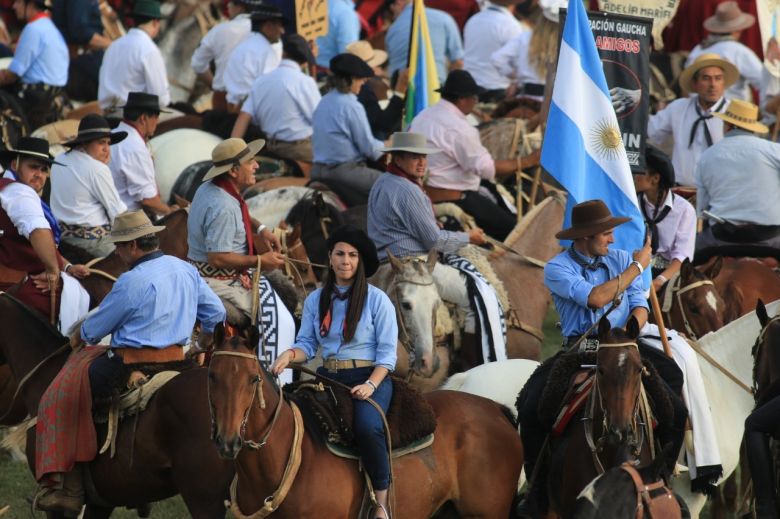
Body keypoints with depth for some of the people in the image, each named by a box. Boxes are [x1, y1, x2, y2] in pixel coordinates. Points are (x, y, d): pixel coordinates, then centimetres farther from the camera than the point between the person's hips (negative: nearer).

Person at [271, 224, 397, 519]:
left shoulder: (377, 300, 0)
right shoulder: (315, 300, 12)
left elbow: (387, 352, -3)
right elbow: (307, 343, 9)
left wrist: (370, 385, -18)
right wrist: (290, 355, -15)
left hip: (369, 377, -4)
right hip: (328, 378, 4)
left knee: (367, 426, -34)